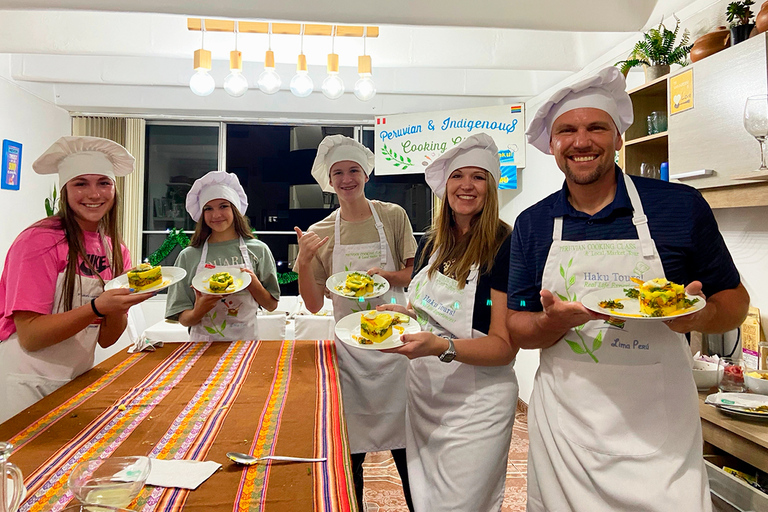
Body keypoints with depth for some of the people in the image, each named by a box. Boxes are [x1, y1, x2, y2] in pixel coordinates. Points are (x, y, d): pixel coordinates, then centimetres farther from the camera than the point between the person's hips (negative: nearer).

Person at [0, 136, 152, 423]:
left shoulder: (116, 250, 2)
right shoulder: (39, 241, -15)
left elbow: (105, 339, 1)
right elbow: (29, 337, -18)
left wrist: (123, 302, -17)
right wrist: (97, 307, -30)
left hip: (78, 381, 6)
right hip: (28, 385, -5)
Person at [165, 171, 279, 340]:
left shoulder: (258, 250, 5)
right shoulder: (188, 256, 5)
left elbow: (271, 305, 8)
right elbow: (183, 318, 5)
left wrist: (252, 282, -8)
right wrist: (198, 312, -15)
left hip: (245, 340, 1)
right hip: (203, 342, -1)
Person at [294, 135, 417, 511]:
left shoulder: (393, 216, 0)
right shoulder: (320, 233, 3)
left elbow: (413, 274, 6)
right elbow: (314, 304, 3)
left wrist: (385, 275, -14)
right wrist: (303, 263, -14)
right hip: (349, 343, 1)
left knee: (405, 439, 6)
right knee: (350, 448, 7)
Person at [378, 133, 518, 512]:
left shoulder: (504, 247, -16)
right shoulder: (432, 244, 4)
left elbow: (504, 346, -18)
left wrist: (441, 346, -32)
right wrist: (400, 313, -5)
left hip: (476, 404, -6)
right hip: (423, 394, 6)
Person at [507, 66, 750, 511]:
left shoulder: (682, 206, -4)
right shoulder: (531, 225, 1)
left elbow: (735, 299, 5)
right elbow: (517, 328, 3)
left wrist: (700, 316, -18)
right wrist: (556, 321, -19)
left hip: (659, 432, -1)